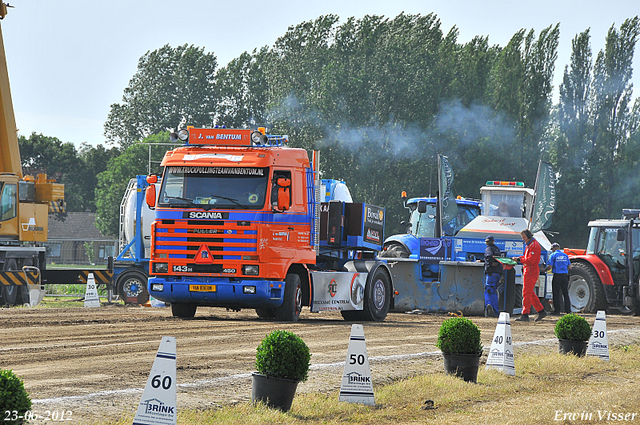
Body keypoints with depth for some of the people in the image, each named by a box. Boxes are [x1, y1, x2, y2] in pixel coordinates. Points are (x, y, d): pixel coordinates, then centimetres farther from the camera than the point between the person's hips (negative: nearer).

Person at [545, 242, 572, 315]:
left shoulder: (553, 255, -5)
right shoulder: (565, 255, 11)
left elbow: (550, 267, -11)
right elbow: (569, 267, 12)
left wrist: (544, 270, 6)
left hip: (557, 276, -4)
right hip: (565, 275, 4)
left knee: (556, 294, 2)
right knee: (565, 293, 10)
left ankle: (557, 310, 1)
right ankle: (568, 309, 10)